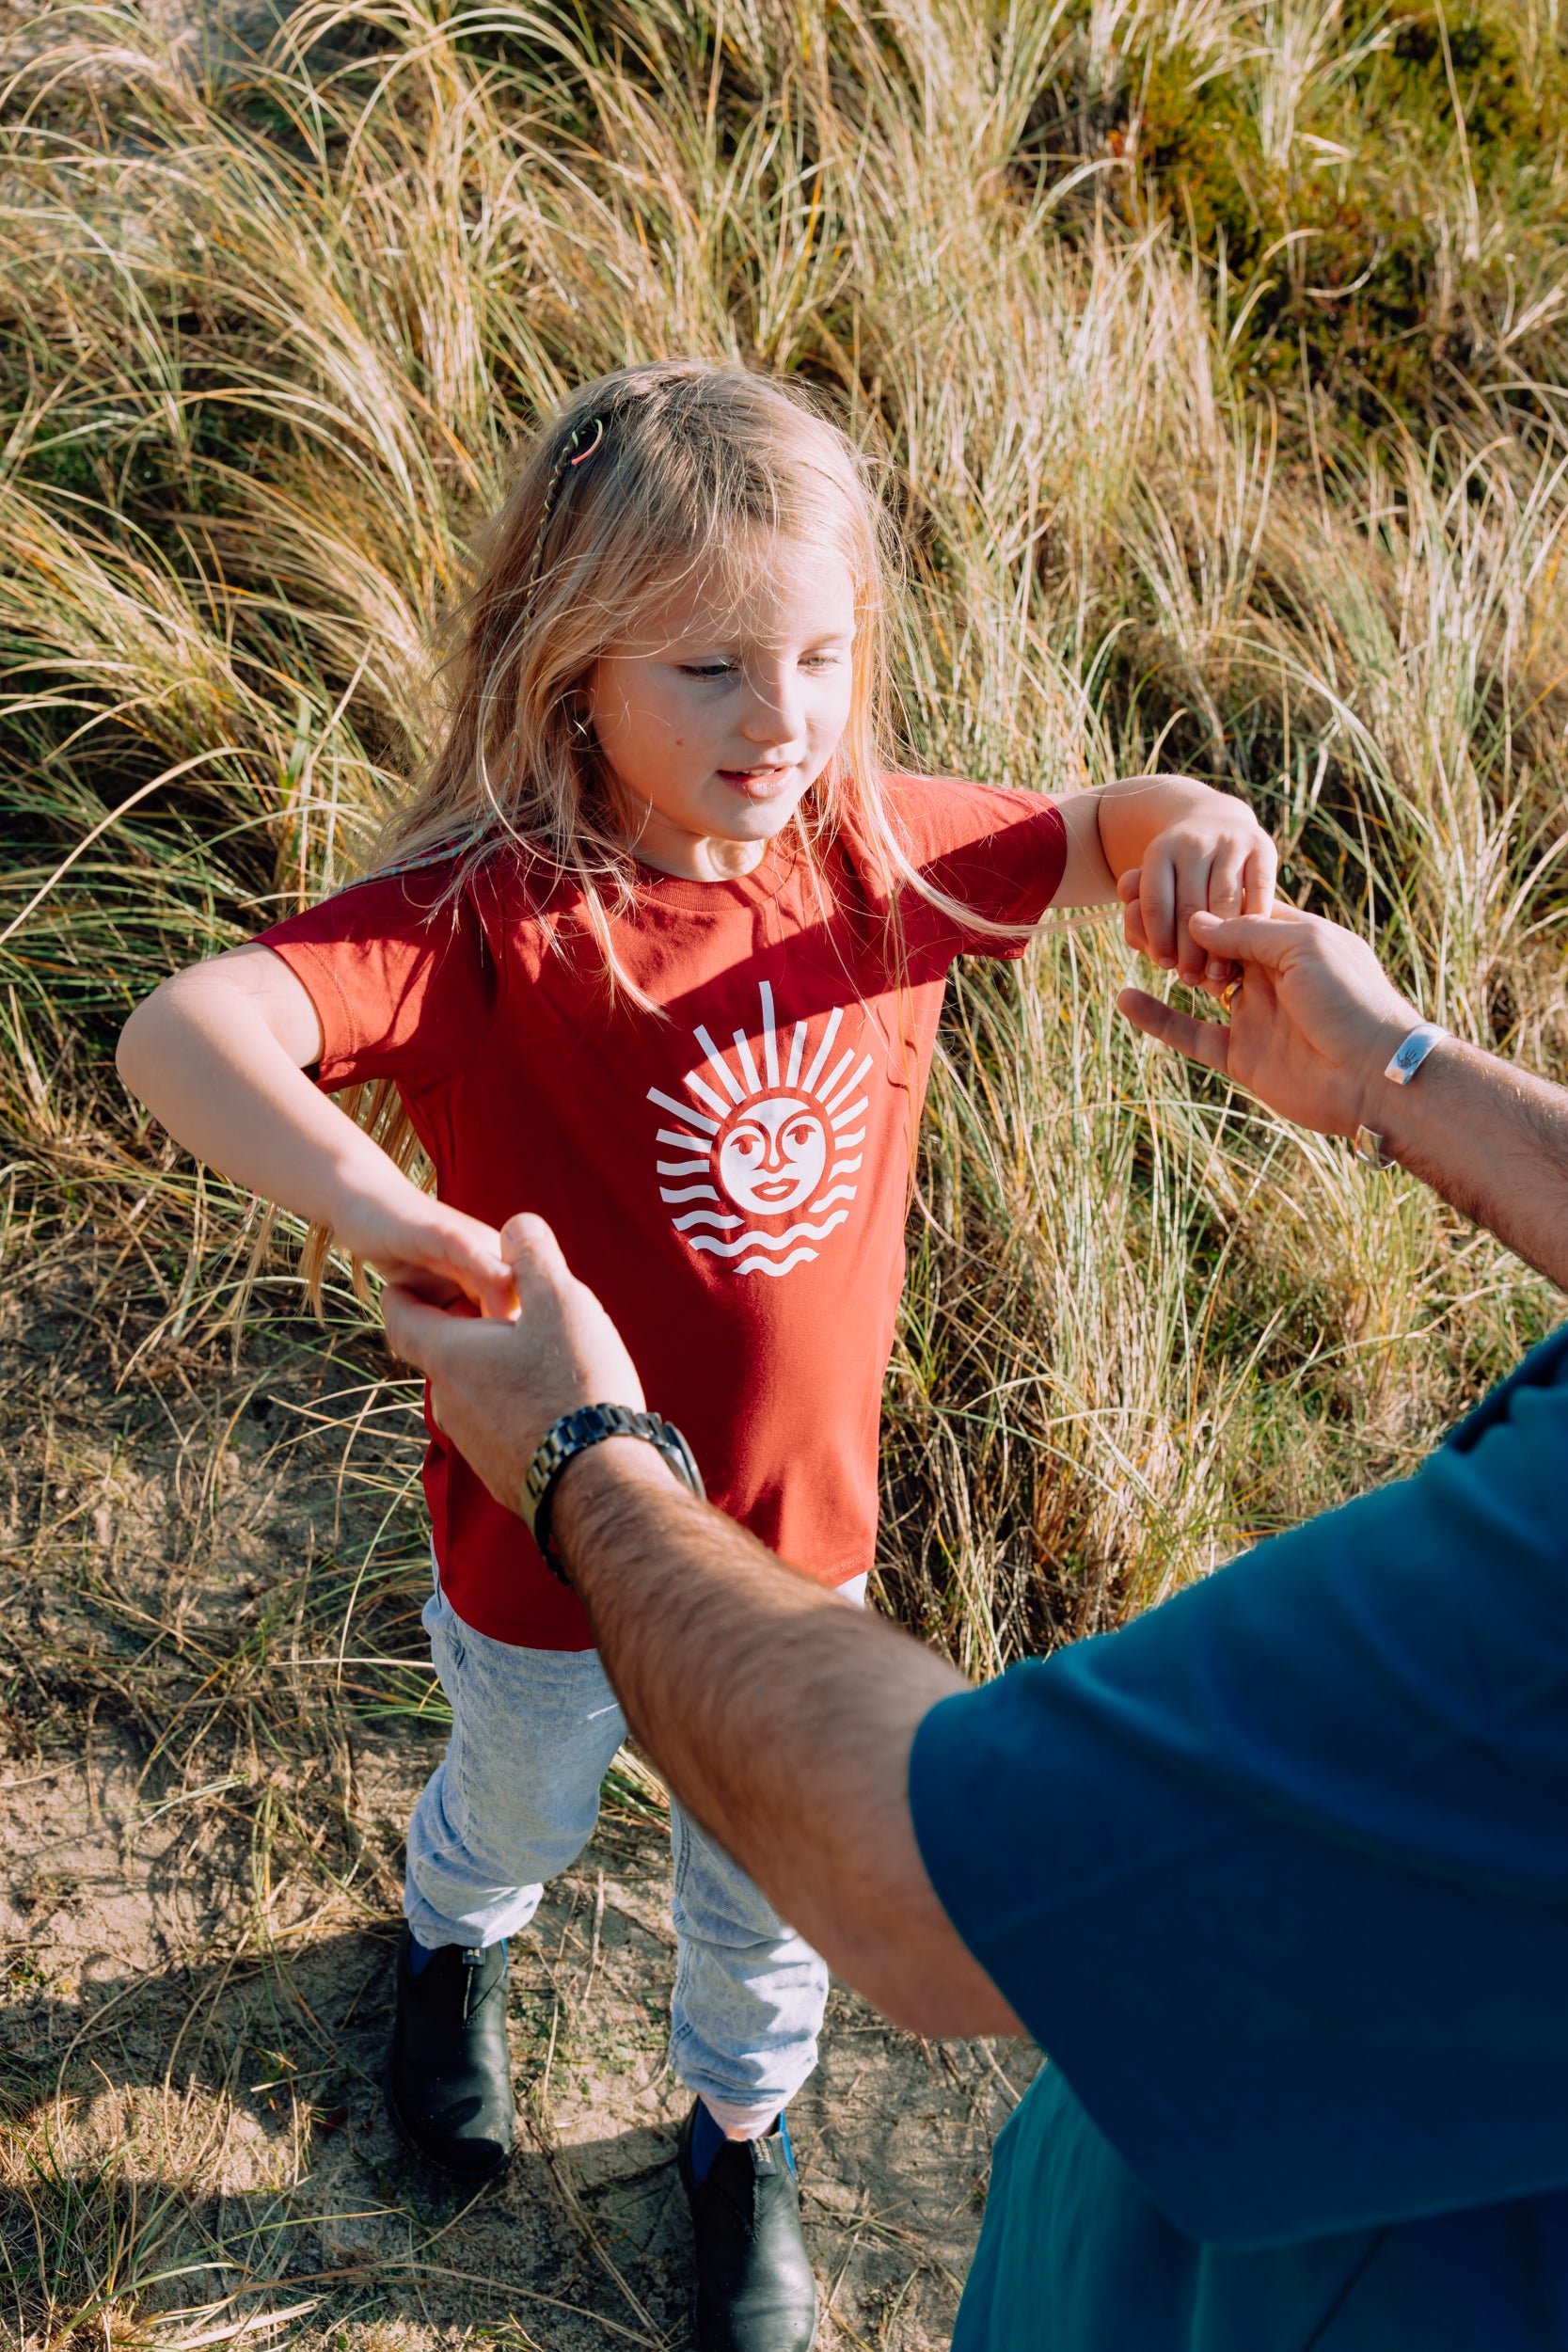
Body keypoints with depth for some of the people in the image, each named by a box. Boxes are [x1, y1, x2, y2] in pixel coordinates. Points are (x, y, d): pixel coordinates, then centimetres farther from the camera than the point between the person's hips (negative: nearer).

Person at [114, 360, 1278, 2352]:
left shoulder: (873, 855, -13)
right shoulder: (488, 916, -29)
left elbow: (1105, 833, 0)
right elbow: (178, 1031, -41)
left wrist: (1195, 825, -23)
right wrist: (358, 1185, -60)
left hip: (797, 1519, 4)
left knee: (768, 1881, 26)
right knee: (523, 1811, 29)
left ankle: (741, 2129, 58)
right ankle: (454, 1938, 67)